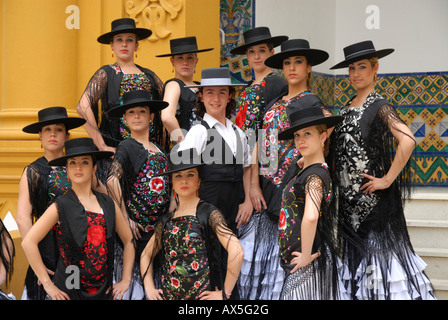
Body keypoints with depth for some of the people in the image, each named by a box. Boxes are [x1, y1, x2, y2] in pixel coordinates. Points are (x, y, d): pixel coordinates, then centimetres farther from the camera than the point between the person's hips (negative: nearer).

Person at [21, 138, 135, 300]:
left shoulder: (108, 204, 7)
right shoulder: (61, 206, -5)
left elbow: (129, 241, 16)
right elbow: (29, 242, -10)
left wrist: (126, 280, 9)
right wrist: (47, 284, -12)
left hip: (103, 290, 4)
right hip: (69, 291, -4)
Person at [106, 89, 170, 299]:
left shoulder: (158, 149, 16)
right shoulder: (127, 147, -5)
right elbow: (112, 181, -19)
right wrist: (125, 218, -18)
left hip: (161, 225, 7)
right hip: (138, 227, -7)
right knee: (135, 277, -5)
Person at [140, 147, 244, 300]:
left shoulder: (209, 213, -6)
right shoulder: (166, 220, 10)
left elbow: (237, 252, -17)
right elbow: (147, 254, 20)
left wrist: (224, 293, -15)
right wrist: (149, 289, 7)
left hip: (201, 295, -4)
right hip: (167, 295, 4)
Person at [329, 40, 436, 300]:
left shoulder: (379, 107, -10)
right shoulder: (347, 108, 13)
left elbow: (408, 141, -25)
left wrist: (387, 180, -21)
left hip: (372, 199, -7)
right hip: (348, 198, 7)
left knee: (377, 249, -4)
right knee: (353, 253, 8)